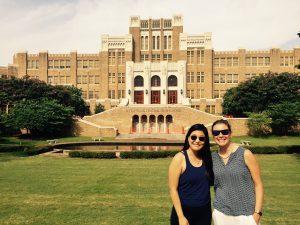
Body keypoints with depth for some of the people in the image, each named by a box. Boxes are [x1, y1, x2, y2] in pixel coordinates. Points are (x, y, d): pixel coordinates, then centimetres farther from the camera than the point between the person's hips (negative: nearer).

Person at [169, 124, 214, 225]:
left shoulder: (206, 158, 2)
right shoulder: (179, 158, -12)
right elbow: (173, 189, -13)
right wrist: (181, 217, -14)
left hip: (205, 212, 5)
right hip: (184, 212, -4)